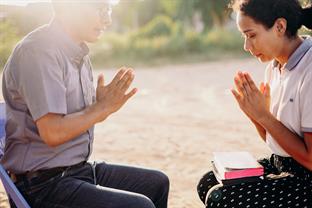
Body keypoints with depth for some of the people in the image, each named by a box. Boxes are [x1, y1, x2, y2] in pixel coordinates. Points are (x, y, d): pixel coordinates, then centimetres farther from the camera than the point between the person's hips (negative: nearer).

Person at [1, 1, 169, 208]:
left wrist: (103, 103, -5)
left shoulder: (80, 54, 10)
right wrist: (102, 107, -17)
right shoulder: (38, 51, -19)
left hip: (80, 168, 10)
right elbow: (53, 133, -26)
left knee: (157, 183, 15)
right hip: (43, 184, -9)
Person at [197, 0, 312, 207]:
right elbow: (273, 139, 10)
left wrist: (263, 115, -18)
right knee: (208, 184, 5)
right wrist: (254, 113, -9)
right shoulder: (275, 67, 4)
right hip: (280, 165, 8)